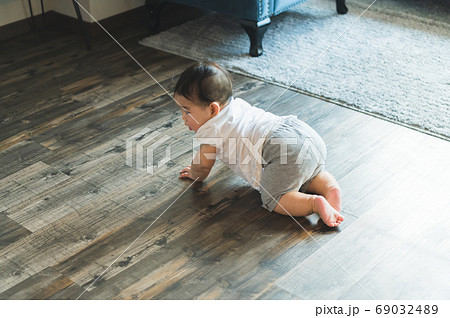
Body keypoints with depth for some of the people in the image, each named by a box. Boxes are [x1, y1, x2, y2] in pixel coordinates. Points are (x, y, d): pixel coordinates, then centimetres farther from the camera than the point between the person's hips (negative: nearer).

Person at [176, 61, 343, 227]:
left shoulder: (211, 129, 2)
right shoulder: (237, 103, 28)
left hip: (286, 150, -9)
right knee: (312, 176, 31)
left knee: (273, 199, -3)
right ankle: (330, 187, 2)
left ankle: (315, 203, -21)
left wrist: (195, 175, 36)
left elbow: (202, 165, 14)